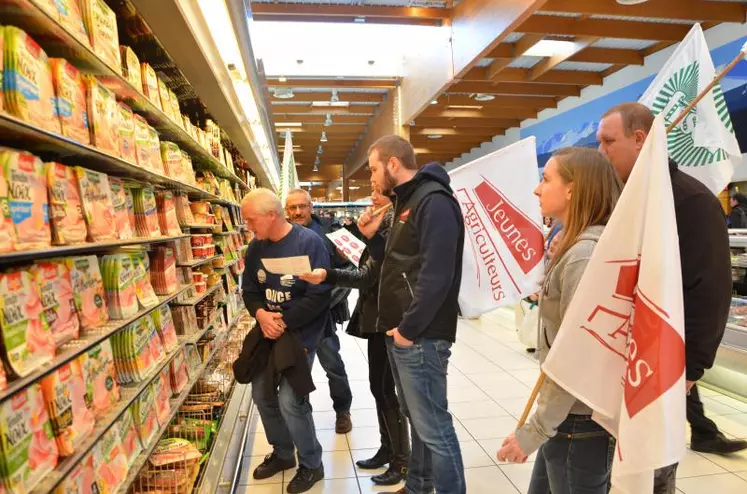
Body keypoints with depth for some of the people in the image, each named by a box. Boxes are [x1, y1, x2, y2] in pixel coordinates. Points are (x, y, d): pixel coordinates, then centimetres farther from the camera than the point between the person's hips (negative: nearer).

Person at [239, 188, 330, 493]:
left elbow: (319, 295, -21)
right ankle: (282, 453, 37)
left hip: (300, 333, -7)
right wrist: (261, 314, -14)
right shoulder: (256, 247, 3)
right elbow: (249, 290, 7)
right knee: (262, 394, 13)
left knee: (290, 400, -9)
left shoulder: (308, 242, -18)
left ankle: (311, 464, 17)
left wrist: (284, 323, -21)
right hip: (267, 331, 7)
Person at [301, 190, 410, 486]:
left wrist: (327, 276, -30)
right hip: (377, 317, 10)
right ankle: (388, 448, 32)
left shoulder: (395, 229, -17)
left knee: (386, 390, 1)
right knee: (378, 387, 16)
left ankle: (402, 460, 17)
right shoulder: (383, 226, 13)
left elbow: (368, 276, -22)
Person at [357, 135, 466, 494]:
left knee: (433, 426, -1)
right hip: (401, 333, 10)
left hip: (421, 337, -10)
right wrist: (372, 237, 6)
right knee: (417, 419, 21)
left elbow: (436, 275, -23)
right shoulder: (406, 204, 16)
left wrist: (410, 329, -19)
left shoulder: (434, 202, -15)